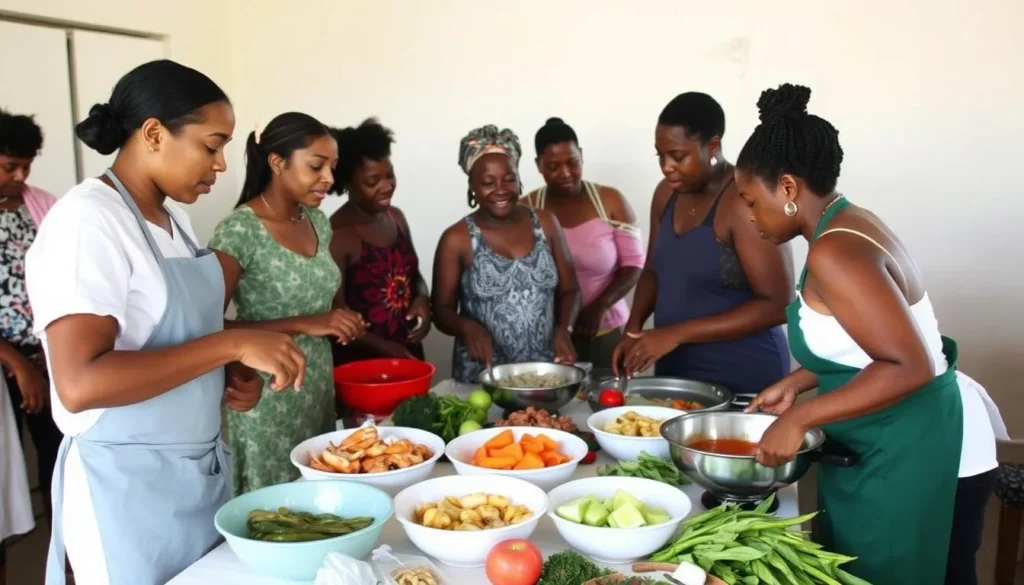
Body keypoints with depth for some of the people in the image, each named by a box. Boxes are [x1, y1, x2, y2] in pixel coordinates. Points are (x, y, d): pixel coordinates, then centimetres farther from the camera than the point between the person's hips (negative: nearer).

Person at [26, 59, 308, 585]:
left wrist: (228, 375, 0)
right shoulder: (86, 220, -19)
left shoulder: (173, 216, 7)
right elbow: (81, 384, -28)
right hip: (129, 486, -8)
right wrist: (232, 345, -28)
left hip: (200, 470, 8)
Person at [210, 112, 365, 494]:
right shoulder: (240, 231, -16)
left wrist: (338, 323, 0)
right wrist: (304, 325, -24)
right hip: (267, 405, -6)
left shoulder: (318, 222, 6)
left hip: (320, 394, 6)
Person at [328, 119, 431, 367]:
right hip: (358, 362, -6)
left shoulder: (396, 217, 5)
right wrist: (384, 348, -26)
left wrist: (422, 299, -3)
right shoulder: (337, 234, -17)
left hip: (408, 353, 7)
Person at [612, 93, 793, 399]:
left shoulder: (744, 201, -19)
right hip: (674, 371, 7)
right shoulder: (667, 192, 3)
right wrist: (633, 329, -3)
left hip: (743, 380, -7)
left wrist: (677, 333, -24)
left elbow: (777, 304, -21)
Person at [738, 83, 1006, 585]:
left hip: (914, 455, -10)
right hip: (897, 448, 10)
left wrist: (799, 418, -25)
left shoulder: (835, 252, -24)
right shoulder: (849, 225, 6)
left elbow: (908, 367, -30)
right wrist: (795, 384, 10)